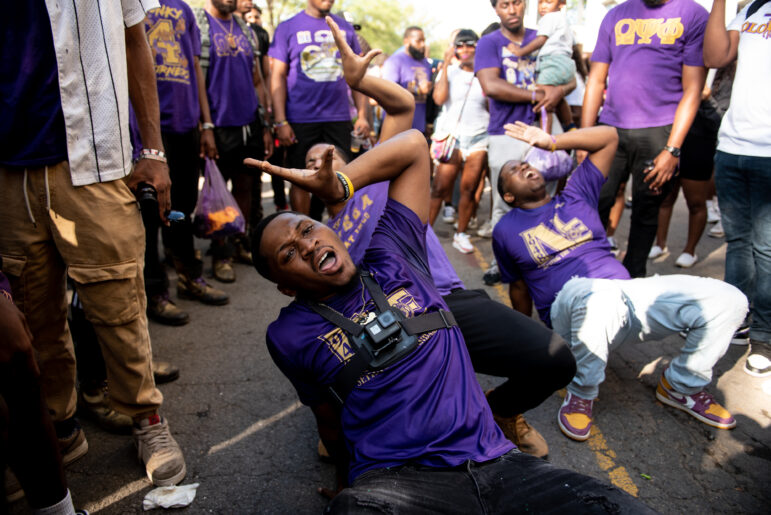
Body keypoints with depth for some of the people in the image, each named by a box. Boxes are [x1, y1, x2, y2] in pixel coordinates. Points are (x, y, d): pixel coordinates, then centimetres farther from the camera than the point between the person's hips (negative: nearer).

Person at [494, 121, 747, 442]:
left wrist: (551, 142, 9)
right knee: (601, 293, -43)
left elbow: (609, 136, 14)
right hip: (571, 302, -4)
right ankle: (580, 396, -18)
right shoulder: (506, 230, 12)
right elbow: (519, 286, 19)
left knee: (728, 299, -14)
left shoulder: (575, 196, 17)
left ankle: (681, 385, 8)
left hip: (628, 295, 4)